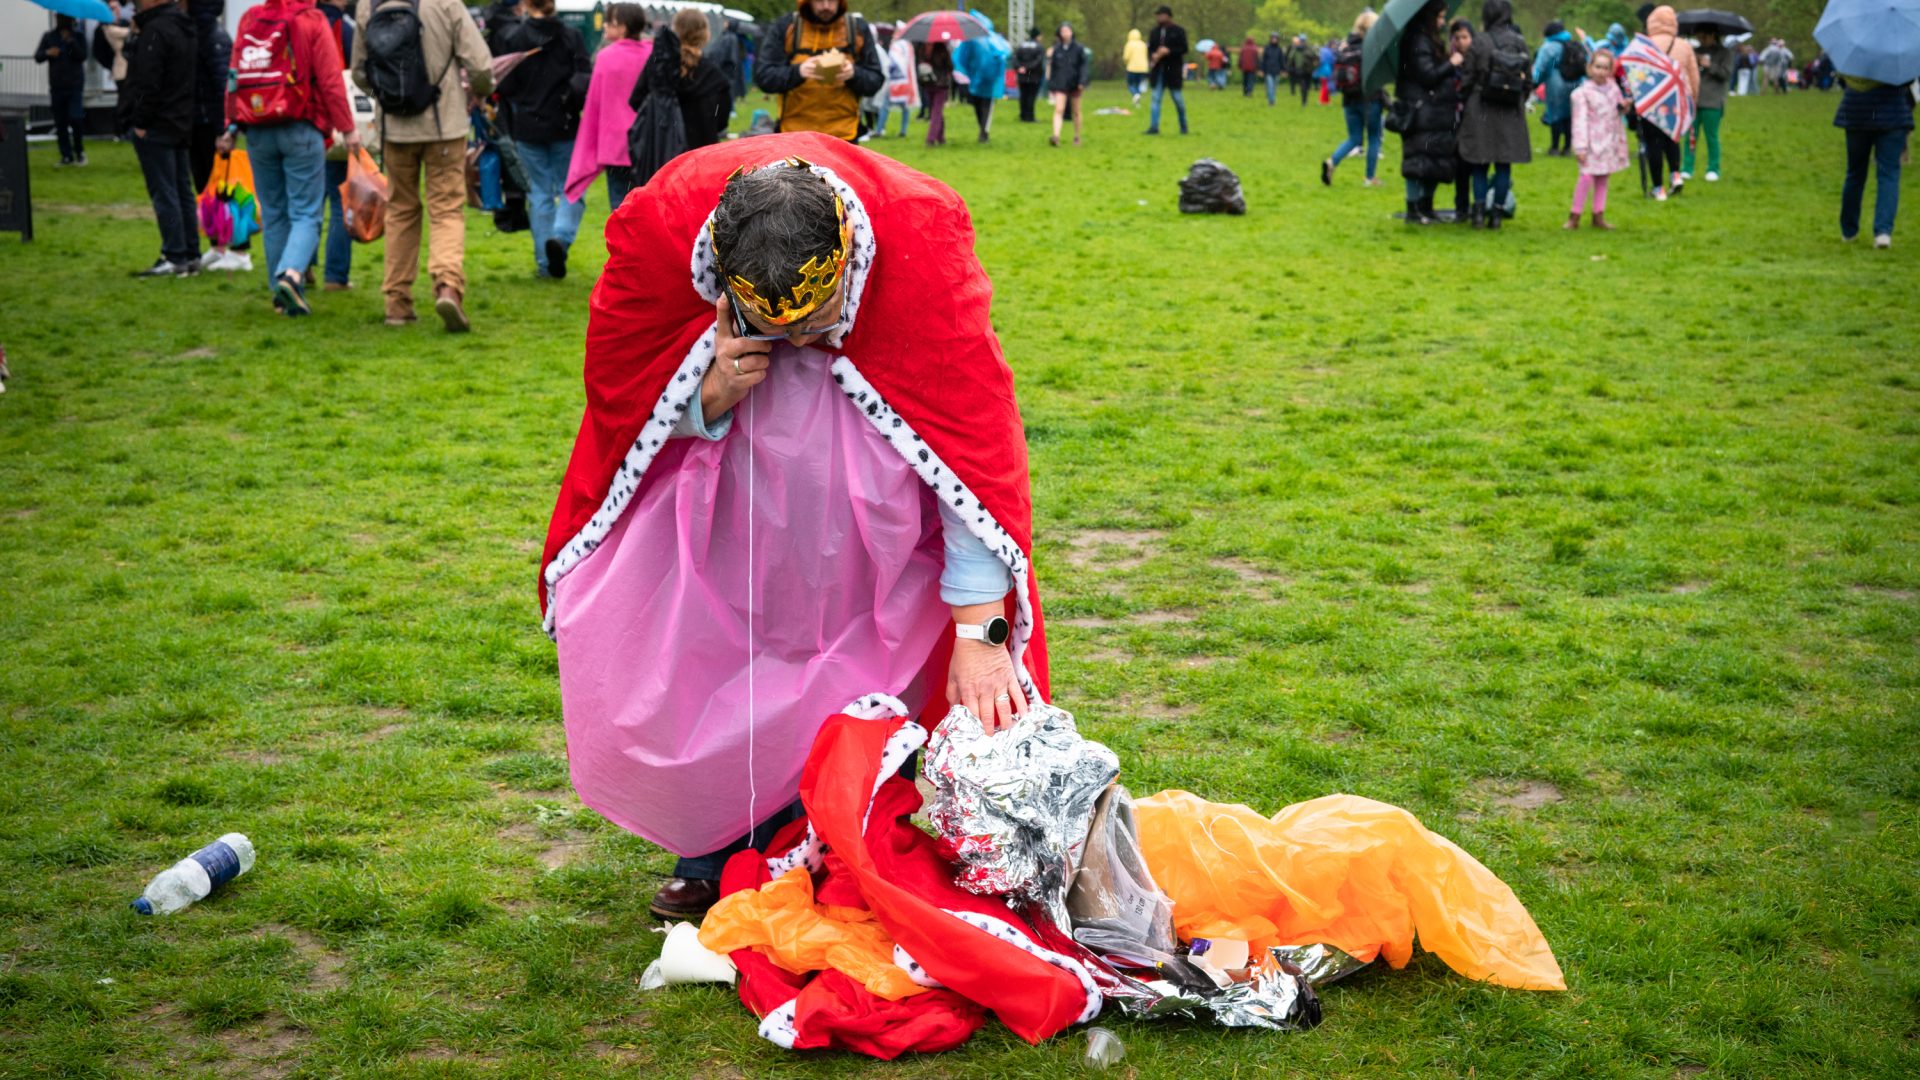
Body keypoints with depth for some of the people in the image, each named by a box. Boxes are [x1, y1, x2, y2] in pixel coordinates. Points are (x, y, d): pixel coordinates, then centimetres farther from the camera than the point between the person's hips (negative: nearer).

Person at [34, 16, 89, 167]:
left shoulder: (78, 37, 4)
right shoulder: (49, 37, 8)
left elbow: (82, 56, -9)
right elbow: (37, 57, 4)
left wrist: (71, 41, -20)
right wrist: (47, 53, -17)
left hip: (75, 86, -2)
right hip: (57, 86, 2)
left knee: (76, 118, -12)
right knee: (60, 123, 2)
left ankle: (79, 151, 7)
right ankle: (66, 155, 8)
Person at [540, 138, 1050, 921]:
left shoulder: (922, 240, -37)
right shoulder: (656, 231, -31)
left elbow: (975, 432, -35)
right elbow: (617, 390, -14)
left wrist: (979, 633, -37)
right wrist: (712, 394, -37)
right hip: (710, 443, 1)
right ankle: (713, 851, 9)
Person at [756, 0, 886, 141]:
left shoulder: (858, 29, 6)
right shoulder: (784, 27, 2)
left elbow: (876, 79, 6)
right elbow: (762, 76, -3)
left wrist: (854, 74, -17)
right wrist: (798, 71, -22)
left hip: (843, 135, 1)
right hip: (794, 133, 0)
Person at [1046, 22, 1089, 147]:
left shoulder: (1079, 48, -3)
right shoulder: (1056, 49, 3)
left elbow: (1084, 65, -6)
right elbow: (1052, 68, 9)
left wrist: (1082, 81, -19)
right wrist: (1051, 87, 9)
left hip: (1074, 84, -1)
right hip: (1060, 85, 1)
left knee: (1076, 112, 11)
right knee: (1059, 110, -15)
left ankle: (1077, 137, 24)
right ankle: (1056, 136, -26)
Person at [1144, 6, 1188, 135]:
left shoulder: (1178, 31, -4)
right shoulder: (1155, 32, 10)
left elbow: (1184, 49, -8)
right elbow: (1150, 48, 14)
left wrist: (1168, 51, -20)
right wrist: (1153, 55, -8)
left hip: (1173, 70, -4)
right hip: (1158, 70, 4)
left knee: (1177, 98, 3)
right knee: (1156, 98, 0)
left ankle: (1183, 126, 17)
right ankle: (1154, 127, 0)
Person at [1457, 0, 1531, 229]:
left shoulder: (1480, 41, -7)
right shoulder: (1520, 43, 2)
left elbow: (1469, 76, -4)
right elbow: (1527, 79, 5)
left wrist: (1462, 103, 7)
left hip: (1482, 109, -2)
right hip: (1511, 112, 2)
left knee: (1480, 163, 7)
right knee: (1504, 164, 6)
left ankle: (1479, 209, -1)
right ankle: (1497, 211, 5)